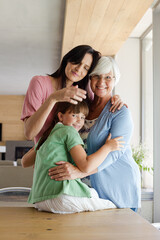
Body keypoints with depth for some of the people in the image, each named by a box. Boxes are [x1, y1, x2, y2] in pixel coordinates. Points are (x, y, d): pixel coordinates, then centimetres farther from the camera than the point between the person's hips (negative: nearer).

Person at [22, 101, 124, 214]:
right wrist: (108, 147, 0)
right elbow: (85, 166, -13)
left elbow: (25, 162, 30)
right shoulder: (68, 130, -3)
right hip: (60, 195, -9)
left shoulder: (47, 136, 21)